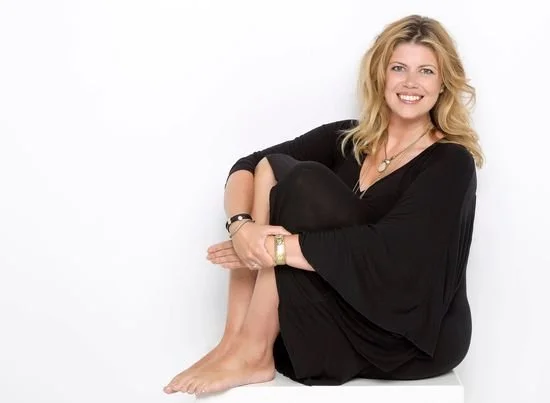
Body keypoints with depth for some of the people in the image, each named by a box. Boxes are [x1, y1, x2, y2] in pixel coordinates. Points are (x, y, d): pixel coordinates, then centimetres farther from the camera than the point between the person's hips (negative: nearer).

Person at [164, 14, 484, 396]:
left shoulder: (451, 163, -11)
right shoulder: (347, 139, 5)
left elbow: (385, 252, -25)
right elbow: (247, 165, -4)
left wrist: (275, 249, -24)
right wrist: (242, 227, -25)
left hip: (412, 337, -5)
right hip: (339, 316, 6)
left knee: (303, 183, -21)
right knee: (271, 168, -10)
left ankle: (254, 352, -16)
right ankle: (237, 339, -14)